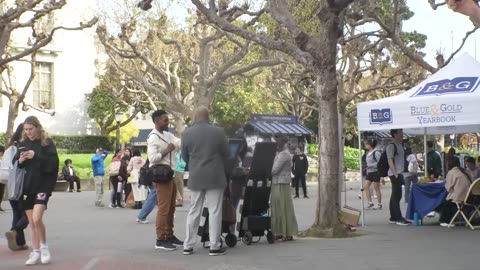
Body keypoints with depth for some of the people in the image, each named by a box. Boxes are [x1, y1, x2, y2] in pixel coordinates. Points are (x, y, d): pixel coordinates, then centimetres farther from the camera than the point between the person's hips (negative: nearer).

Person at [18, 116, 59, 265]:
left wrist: (36, 156, -21)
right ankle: (36, 252, 15)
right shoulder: (22, 144, 10)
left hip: (43, 185, -5)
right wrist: (20, 161, -6)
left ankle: (44, 246, 4)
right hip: (27, 186, 5)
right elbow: (16, 166, 17)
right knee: (31, 222, 7)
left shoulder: (47, 143, -3)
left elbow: (53, 163, -13)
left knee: (37, 218, -17)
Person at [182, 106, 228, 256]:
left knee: (194, 211, 10)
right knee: (214, 211, 1)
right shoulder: (218, 131, -5)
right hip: (215, 177, -2)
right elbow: (226, 154, 3)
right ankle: (214, 246, 1)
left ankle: (188, 245, 13)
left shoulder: (187, 133, -1)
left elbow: (185, 157, 6)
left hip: (195, 177, 2)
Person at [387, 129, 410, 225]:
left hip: (399, 173, 9)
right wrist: (395, 174, -22)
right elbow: (390, 160, -17)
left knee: (395, 196, 11)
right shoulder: (391, 146, -11)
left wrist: (400, 173, 18)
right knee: (396, 196, -9)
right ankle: (399, 218, -9)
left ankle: (393, 218, 16)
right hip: (395, 174, -9)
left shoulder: (400, 145, 17)